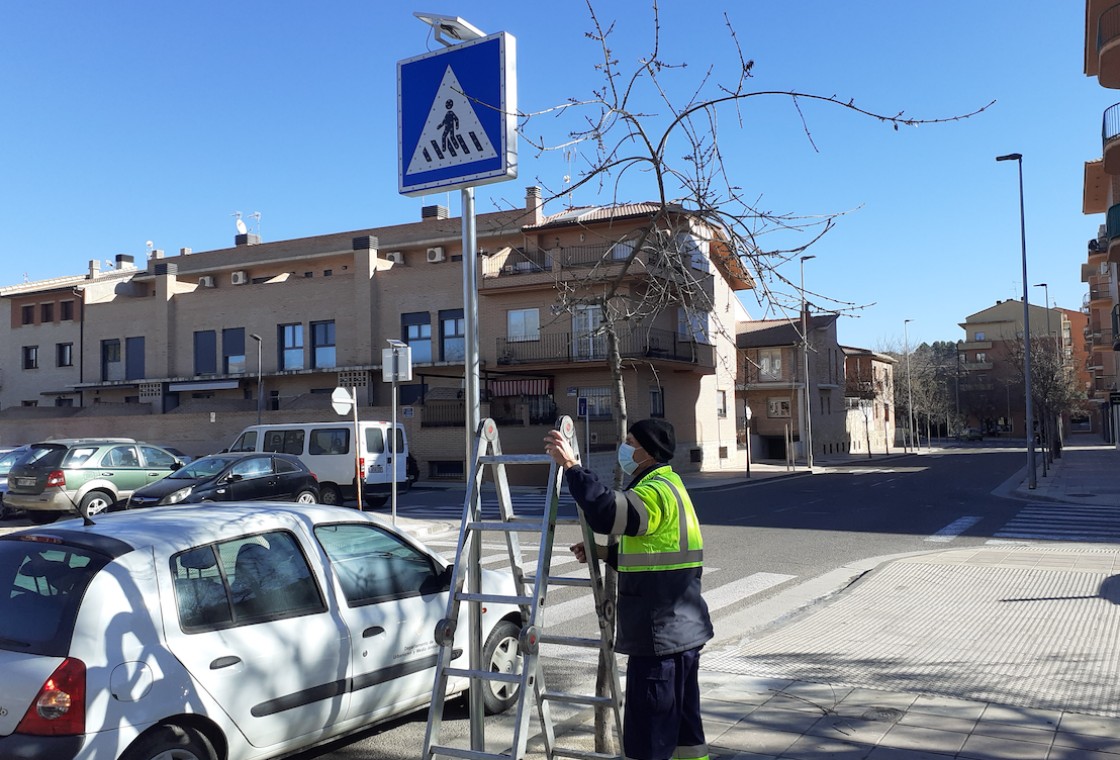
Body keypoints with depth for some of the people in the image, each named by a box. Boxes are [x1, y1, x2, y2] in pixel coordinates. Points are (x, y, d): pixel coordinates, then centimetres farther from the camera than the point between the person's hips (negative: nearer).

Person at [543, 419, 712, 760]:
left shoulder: (658, 491, -18)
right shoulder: (664, 486, 17)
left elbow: (607, 512, -37)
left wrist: (571, 466, -31)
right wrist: (603, 553, 10)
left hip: (661, 635, -11)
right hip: (680, 630, 11)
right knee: (683, 723, 20)